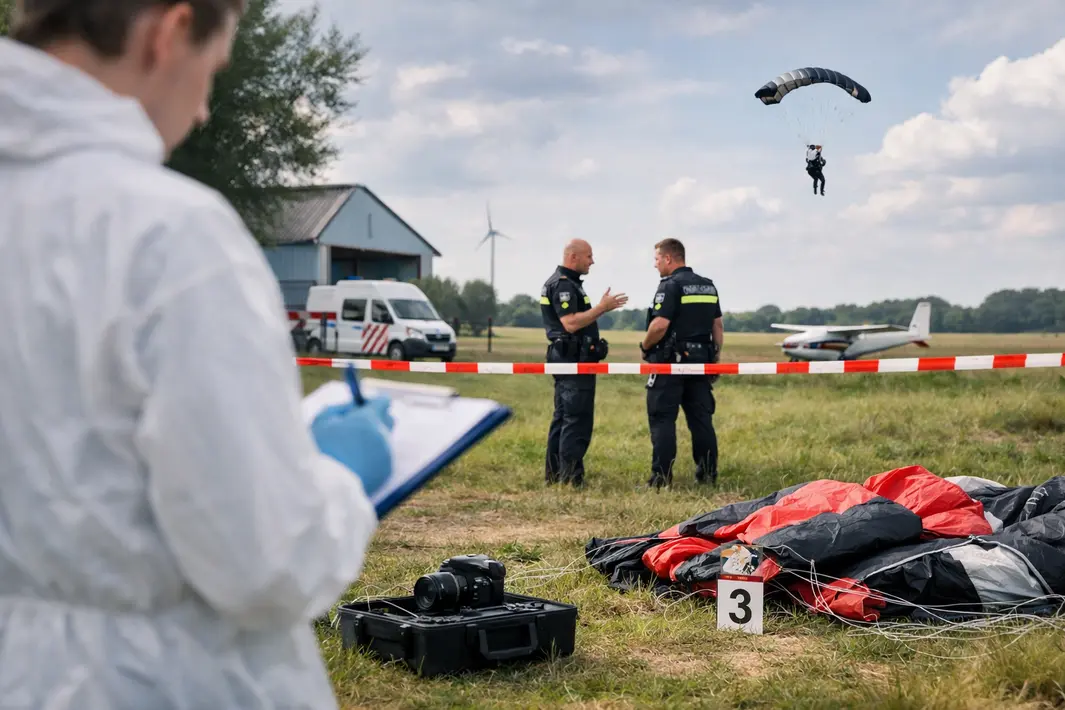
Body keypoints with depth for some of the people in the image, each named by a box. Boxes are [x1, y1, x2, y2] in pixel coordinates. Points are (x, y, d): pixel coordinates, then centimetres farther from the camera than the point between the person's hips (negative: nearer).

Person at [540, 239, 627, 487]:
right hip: (573, 359, -11)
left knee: (563, 417, 12)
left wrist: (601, 306, 17)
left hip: (567, 359, 11)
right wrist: (602, 308, -21)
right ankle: (570, 477, -11)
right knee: (577, 419, -10)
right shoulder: (563, 285, -14)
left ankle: (554, 473, 16)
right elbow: (570, 323, -24)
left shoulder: (566, 283, 20)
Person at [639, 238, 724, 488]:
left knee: (662, 419, -3)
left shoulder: (671, 286, -12)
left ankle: (662, 476, -6)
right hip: (700, 360, 7)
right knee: (701, 418, 10)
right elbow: (718, 326, 14)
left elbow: (660, 325, -20)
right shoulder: (708, 286, 13)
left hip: (671, 361, -7)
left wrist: (644, 347, -5)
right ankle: (708, 473, 12)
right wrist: (716, 356, 18)